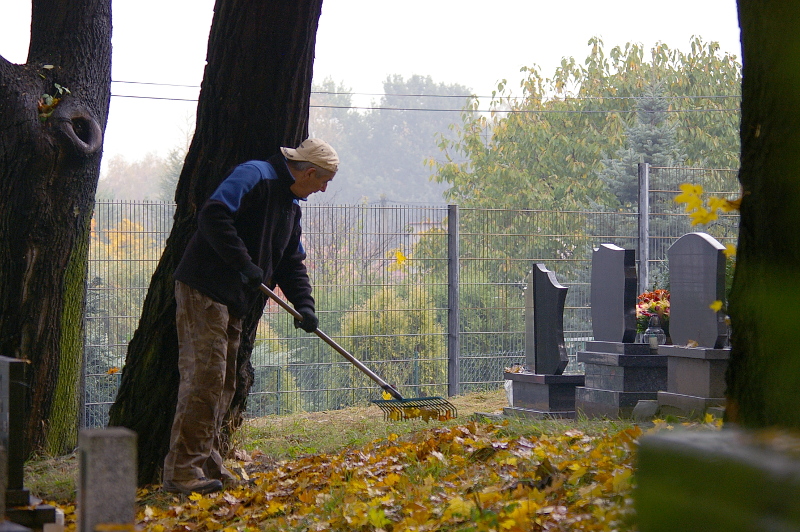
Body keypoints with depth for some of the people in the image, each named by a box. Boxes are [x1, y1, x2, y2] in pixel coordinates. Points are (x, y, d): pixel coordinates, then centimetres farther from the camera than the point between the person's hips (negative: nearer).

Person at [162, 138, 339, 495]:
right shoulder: (255, 177, -11)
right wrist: (244, 264, -24)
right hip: (203, 291, -10)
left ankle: (207, 463, 18)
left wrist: (304, 305, 5)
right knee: (205, 378, -14)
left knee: (223, 385, 12)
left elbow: (291, 263, 23)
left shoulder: (291, 206, 20)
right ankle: (181, 470, -15)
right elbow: (213, 216, -24)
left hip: (234, 302, 10)